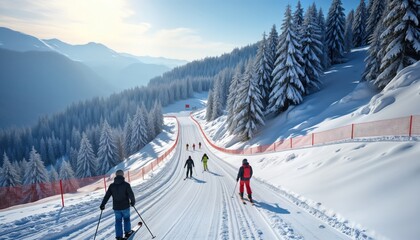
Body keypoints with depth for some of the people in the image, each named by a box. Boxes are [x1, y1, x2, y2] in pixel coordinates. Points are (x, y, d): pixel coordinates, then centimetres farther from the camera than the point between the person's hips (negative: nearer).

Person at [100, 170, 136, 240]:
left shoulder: (112, 185, -3)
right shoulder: (126, 184, -13)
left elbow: (106, 196, 1)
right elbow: (131, 195, -14)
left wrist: (102, 205, 12)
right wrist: (132, 202, 3)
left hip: (116, 208, 3)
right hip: (125, 206, -2)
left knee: (118, 221, 15)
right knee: (126, 219, 20)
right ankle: (127, 232, 29)